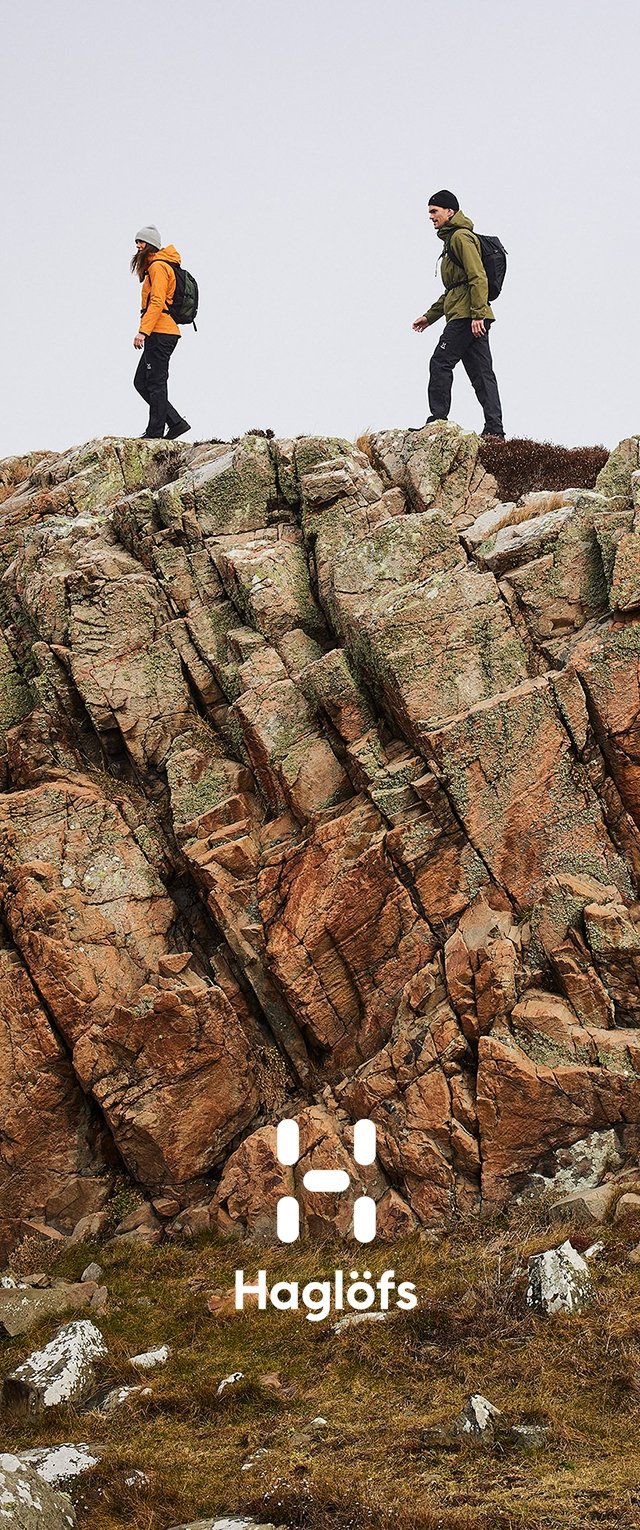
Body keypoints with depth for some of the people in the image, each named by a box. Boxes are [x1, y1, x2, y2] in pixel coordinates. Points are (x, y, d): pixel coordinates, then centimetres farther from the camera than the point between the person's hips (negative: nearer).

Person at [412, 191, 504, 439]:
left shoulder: (461, 237, -6)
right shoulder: (452, 239, 26)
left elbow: (478, 277, -17)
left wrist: (477, 313, -24)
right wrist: (430, 316, 30)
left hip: (465, 317, -10)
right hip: (472, 319, 10)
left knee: (440, 363, -9)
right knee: (481, 372, 4)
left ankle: (438, 420, -10)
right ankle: (494, 429, 0)